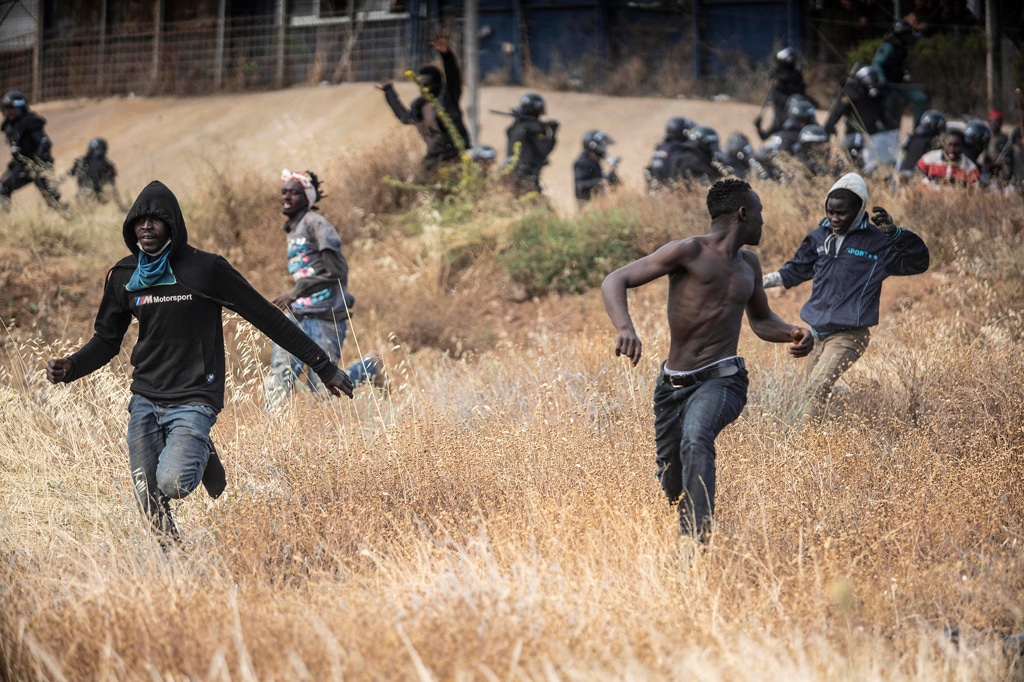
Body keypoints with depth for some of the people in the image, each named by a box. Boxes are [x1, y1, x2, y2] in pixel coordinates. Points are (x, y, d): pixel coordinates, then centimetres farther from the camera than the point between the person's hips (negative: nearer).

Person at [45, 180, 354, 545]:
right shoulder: (124, 276, 5)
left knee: (173, 483, -25)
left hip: (193, 401, -4)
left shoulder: (206, 269, -8)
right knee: (148, 499, -5)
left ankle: (201, 455, 8)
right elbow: (107, 340, 15)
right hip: (144, 401, 4)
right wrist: (69, 368, -7)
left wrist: (324, 367, -3)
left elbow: (268, 318, -4)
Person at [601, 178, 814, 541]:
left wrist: (793, 333, 10)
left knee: (696, 441, -31)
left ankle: (700, 537, -42)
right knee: (672, 482, 9)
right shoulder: (689, 251, -5)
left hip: (722, 380, 1)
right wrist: (625, 329, -33)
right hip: (673, 384, -1)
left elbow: (761, 320, 33)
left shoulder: (748, 263, 14)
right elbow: (614, 282, -12)